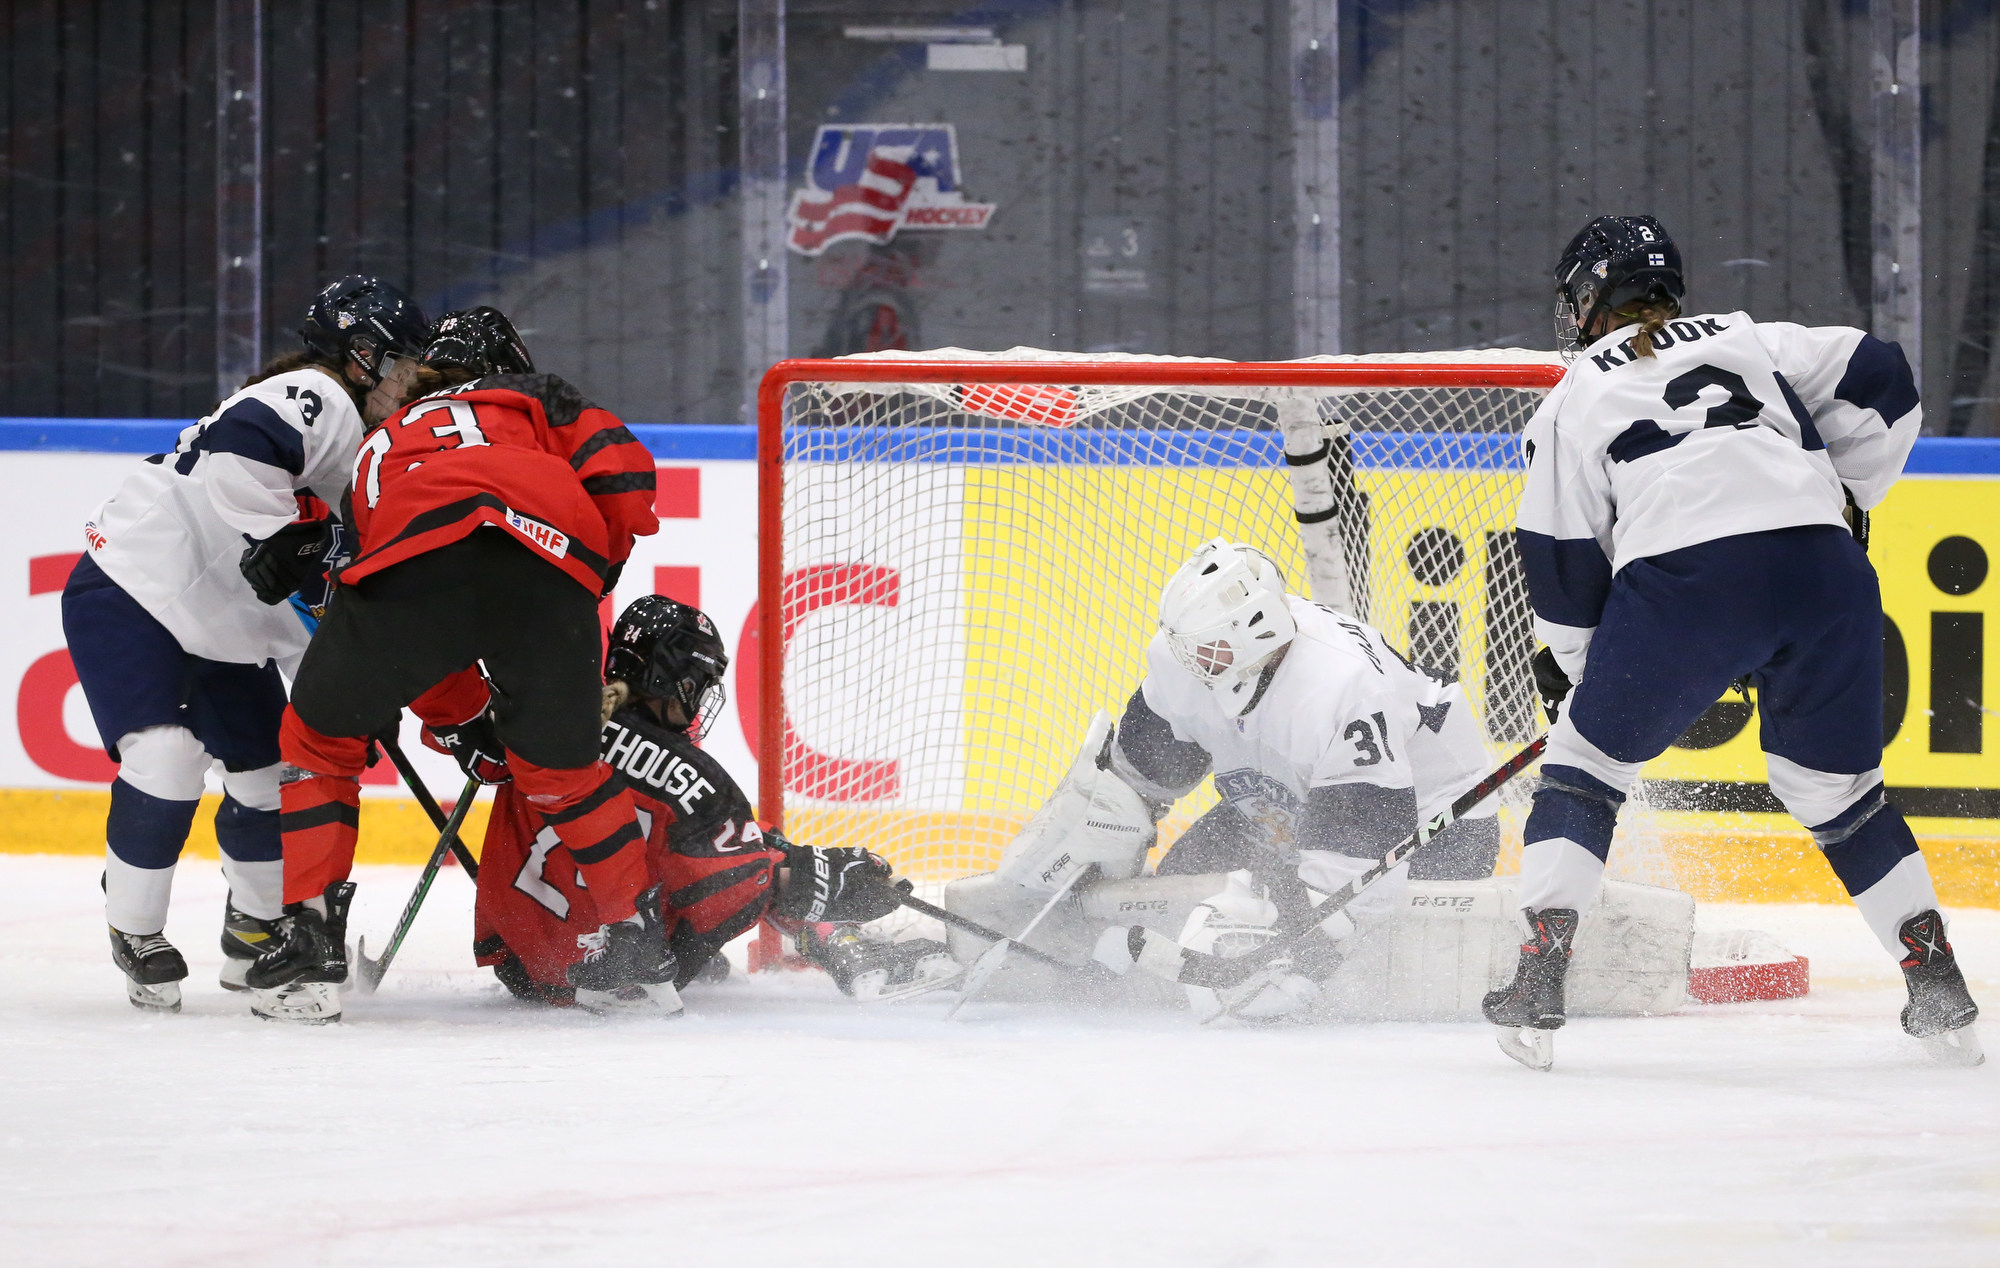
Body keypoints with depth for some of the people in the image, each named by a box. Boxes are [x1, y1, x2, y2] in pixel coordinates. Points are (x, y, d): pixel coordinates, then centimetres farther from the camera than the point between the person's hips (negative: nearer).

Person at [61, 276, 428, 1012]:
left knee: (274, 772, 8)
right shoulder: (315, 399, -19)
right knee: (166, 758, -23)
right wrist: (284, 532, -35)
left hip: (223, 631, 10)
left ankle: (257, 935, 29)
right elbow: (240, 445, -39)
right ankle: (136, 934, -6)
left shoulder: (356, 442, 13)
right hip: (127, 597, -10)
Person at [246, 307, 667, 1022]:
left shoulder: (378, 450, 42)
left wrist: (462, 723, 44)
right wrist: (591, 578, 29)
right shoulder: (535, 401, 37)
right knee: (559, 769, 22)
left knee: (319, 736, 21)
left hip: (415, 551, 0)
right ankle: (639, 945, 26)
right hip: (551, 558, 0)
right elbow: (621, 474, 16)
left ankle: (311, 935, 12)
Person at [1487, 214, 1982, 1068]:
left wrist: (1569, 668, 29)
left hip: (1683, 581, -3)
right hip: (1820, 570, 3)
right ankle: (1941, 993, 15)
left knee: (1585, 763, 16)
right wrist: (1844, 502, 29)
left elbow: (1564, 554, 16)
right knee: (1836, 790, 21)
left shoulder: (1575, 397, 19)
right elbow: (1877, 379, 18)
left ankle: (1538, 981, 5)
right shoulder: (1750, 340, 27)